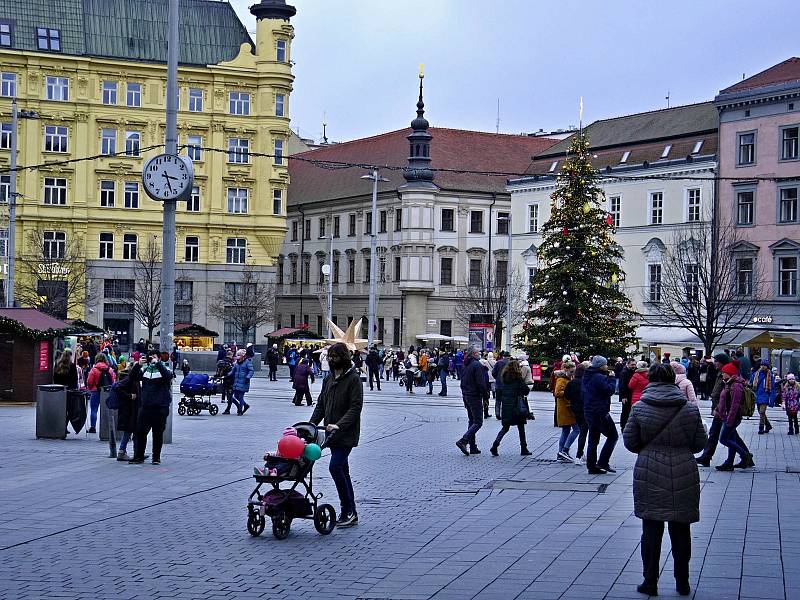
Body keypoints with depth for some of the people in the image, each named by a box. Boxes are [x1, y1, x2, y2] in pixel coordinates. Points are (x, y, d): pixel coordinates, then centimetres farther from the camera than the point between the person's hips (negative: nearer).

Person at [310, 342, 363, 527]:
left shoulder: (353, 379, -9)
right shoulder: (329, 379, 15)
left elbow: (356, 407, -17)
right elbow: (321, 405, 18)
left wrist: (339, 425, -26)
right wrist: (312, 424, 3)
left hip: (346, 434, -8)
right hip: (332, 434, 8)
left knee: (335, 467, -17)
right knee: (342, 470, 11)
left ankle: (348, 511, -10)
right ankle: (350, 512, 17)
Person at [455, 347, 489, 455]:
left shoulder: (465, 365, 11)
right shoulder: (477, 365, -15)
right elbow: (481, 382, -19)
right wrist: (485, 393, -6)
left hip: (466, 395, 9)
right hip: (475, 396, -9)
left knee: (471, 421, 14)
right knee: (478, 422, -7)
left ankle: (473, 447, 14)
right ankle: (463, 441, -20)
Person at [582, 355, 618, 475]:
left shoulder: (587, 377, 13)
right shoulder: (599, 378, -16)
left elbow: (583, 393, 21)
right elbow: (610, 390, -20)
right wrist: (611, 378, -8)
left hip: (589, 412, 9)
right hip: (600, 412, -9)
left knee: (593, 440, 12)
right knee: (613, 436, -1)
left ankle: (591, 466, 12)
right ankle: (602, 462, -7)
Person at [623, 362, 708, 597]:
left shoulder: (639, 409, -5)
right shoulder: (690, 409, -3)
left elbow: (630, 442, -1)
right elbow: (699, 444, 3)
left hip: (649, 475, -1)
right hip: (683, 477, 1)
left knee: (651, 530, 8)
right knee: (680, 531, 11)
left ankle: (650, 582, 12)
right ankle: (682, 584, 19)